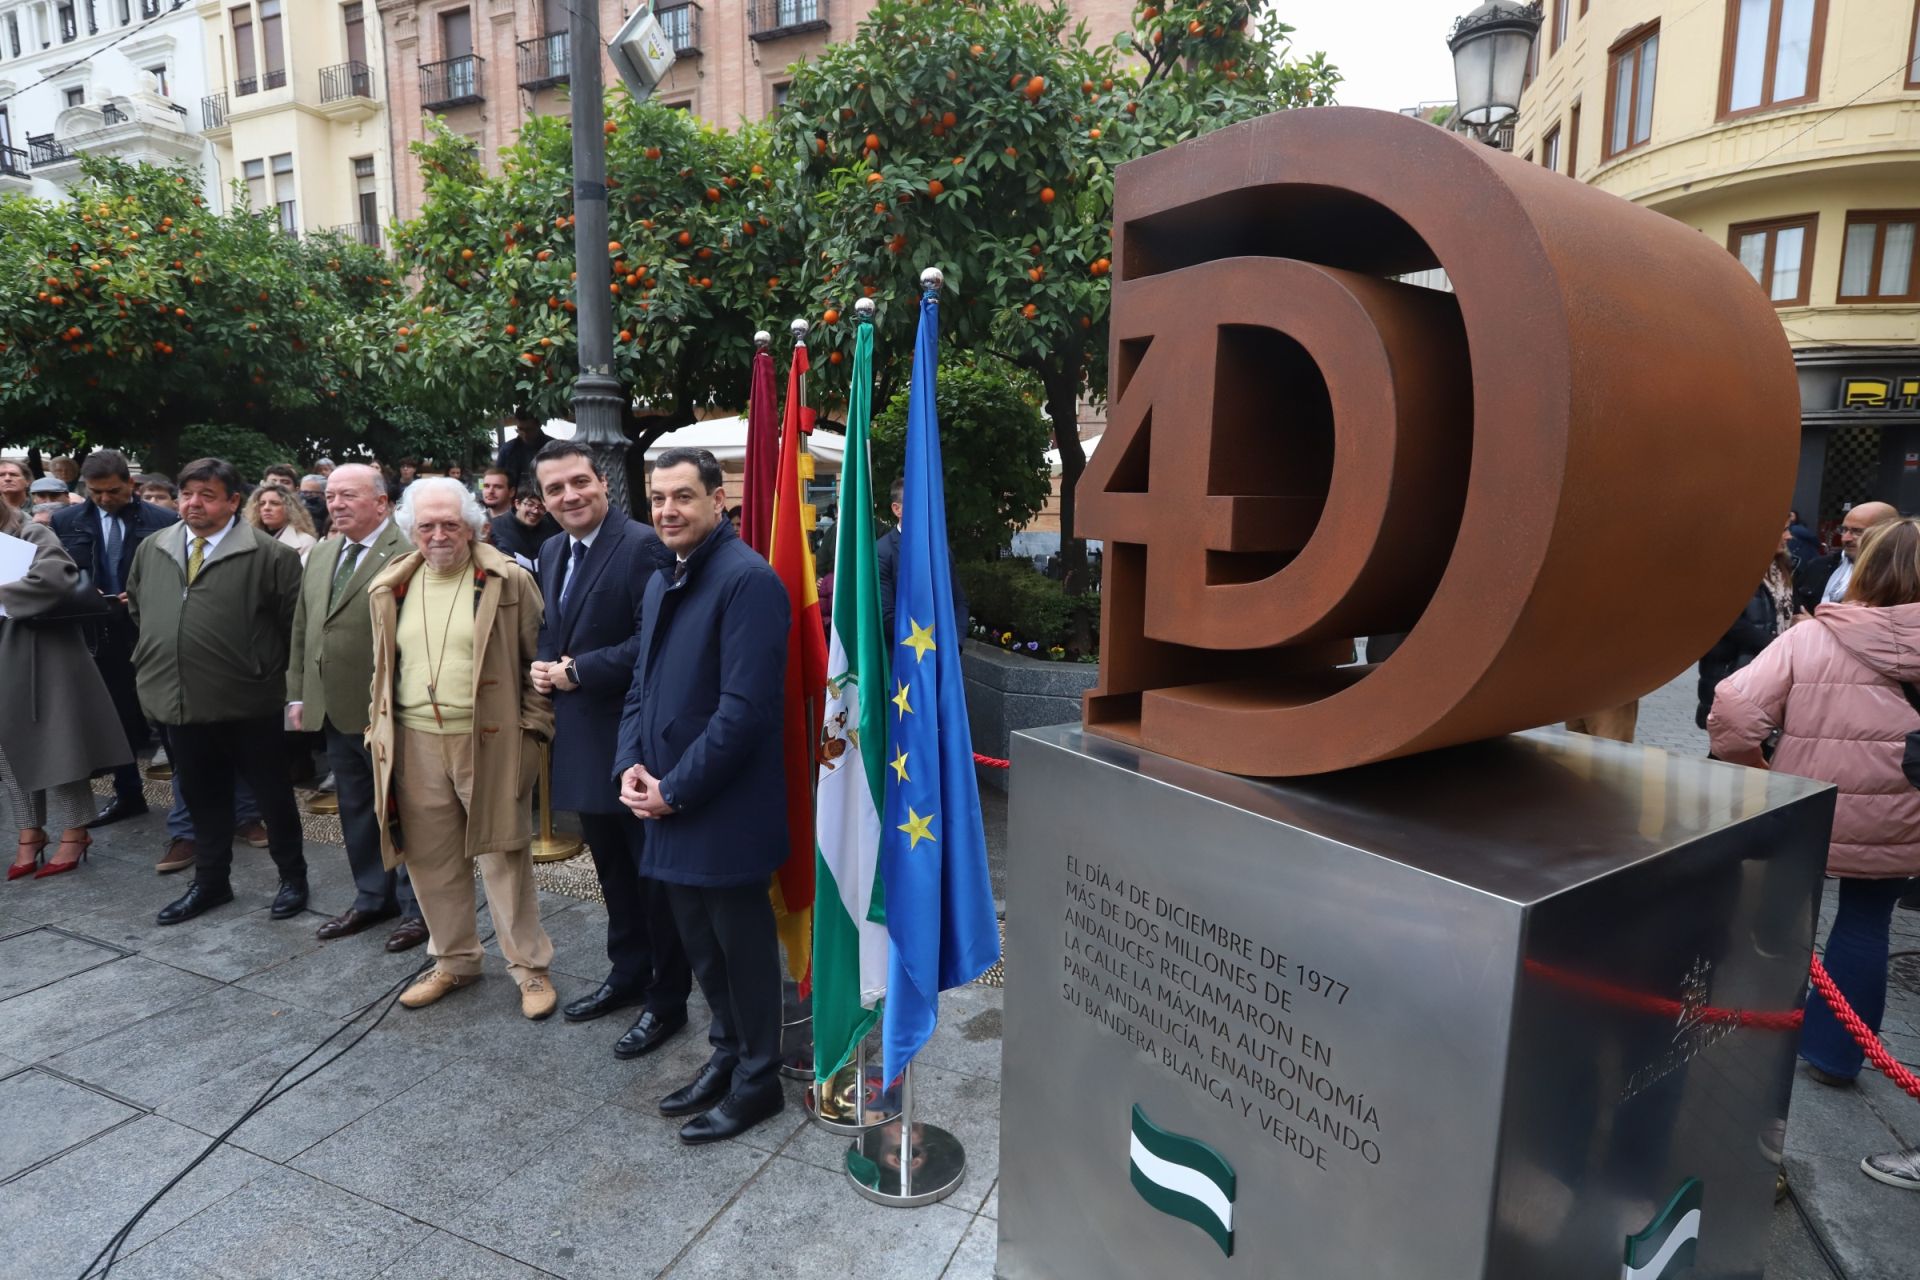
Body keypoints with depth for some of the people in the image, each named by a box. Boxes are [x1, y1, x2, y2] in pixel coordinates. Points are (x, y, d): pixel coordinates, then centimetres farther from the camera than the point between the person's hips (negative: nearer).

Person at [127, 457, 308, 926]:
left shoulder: (269, 555, -11)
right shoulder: (152, 550, 8)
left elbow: (293, 623, -7)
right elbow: (137, 605, 22)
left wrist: (273, 673, -3)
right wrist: (157, 656, 17)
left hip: (248, 703, -5)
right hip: (181, 700, 5)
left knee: (272, 795, 8)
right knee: (203, 799, 17)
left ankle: (293, 877, 22)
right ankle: (210, 882, 30)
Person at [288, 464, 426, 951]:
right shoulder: (320, 554, 12)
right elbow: (301, 629, 17)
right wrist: (298, 693, 13)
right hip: (335, 710, 8)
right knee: (355, 809, 18)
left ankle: (416, 907, 19)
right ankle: (372, 898, 32)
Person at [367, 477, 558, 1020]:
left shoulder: (508, 581, -5)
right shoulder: (391, 588, 10)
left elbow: (538, 659, -3)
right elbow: (384, 667, 17)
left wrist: (532, 727, -8)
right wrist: (379, 729, 12)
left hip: (490, 742, -4)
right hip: (415, 745, 5)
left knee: (503, 856, 3)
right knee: (431, 859, 13)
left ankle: (529, 965, 17)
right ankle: (454, 960, 31)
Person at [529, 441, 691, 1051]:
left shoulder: (643, 545, -16)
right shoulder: (552, 552, 12)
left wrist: (579, 671, -18)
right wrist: (542, 666, 0)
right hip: (581, 738, 9)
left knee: (653, 872, 4)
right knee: (612, 867, 21)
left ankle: (666, 1000, 19)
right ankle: (627, 973, 38)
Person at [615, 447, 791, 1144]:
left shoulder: (747, 579, -17)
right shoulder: (662, 581, 12)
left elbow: (745, 707, -22)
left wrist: (675, 789, -17)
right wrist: (631, 765, 1)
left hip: (725, 806, -8)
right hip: (666, 801, 9)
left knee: (743, 943, 8)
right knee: (701, 941, 21)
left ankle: (757, 1079, 26)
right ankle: (727, 1054, 40)